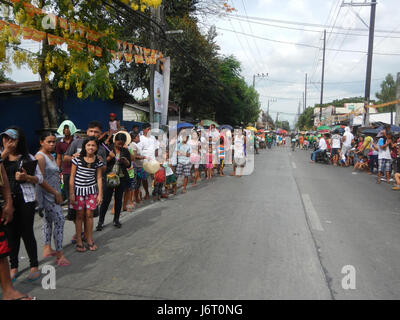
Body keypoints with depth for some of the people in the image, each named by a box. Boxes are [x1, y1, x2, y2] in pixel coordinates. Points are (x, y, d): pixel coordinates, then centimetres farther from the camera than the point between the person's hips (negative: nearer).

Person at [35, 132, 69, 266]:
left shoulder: (51, 156, 14)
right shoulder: (40, 157, -14)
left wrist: (58, 193, 13)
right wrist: (56, 193, -17)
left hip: (53, 194, 10)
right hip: (47, 194, -10)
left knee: (48, 220, 16)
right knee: (59, 220, -11)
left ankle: (47, 249, 27)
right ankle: (59, 254, -5)